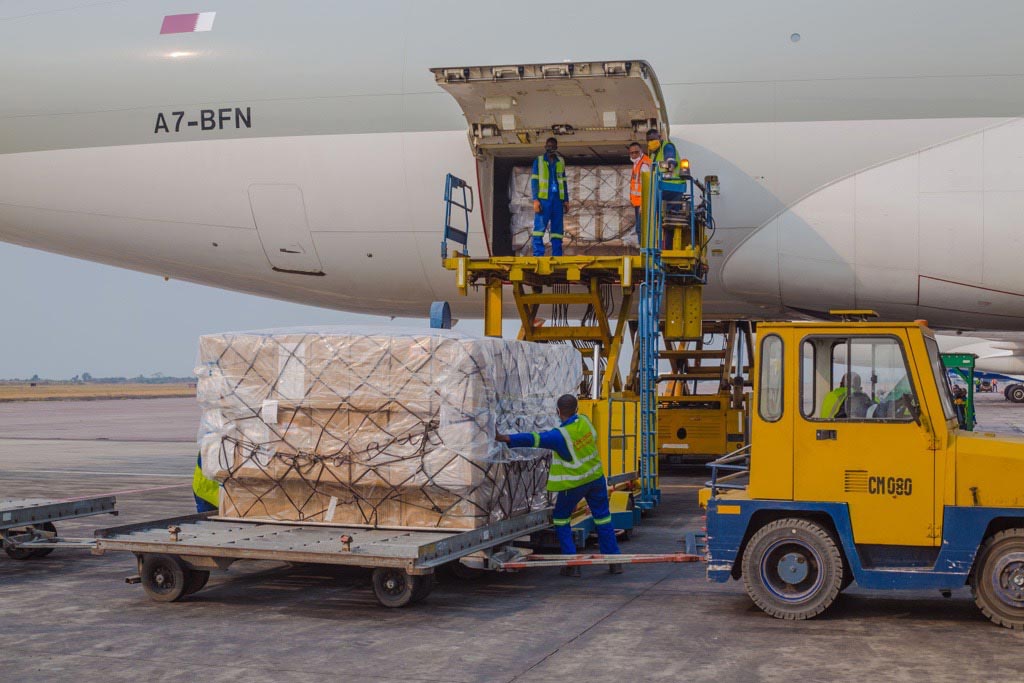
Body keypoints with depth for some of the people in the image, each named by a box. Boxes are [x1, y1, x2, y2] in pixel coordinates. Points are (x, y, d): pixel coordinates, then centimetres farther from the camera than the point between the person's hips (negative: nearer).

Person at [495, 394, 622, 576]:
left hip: (574, 484, -5)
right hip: (595, 477, 5)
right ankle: (614, 562, 16)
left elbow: (533, 439, -32)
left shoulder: (560, 436, -25)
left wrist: (504, 438, -35)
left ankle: (572, 564, 8)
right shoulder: (584, 421, -7)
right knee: (602, 517, 14)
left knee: (561, 519, 13)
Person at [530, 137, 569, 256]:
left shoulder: (561, 162, 17)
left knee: (558, 228, 2)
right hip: (543, 198, -3)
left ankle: (557, 255, 3)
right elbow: (534, 181, 2)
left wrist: (566, 200, 10)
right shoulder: (538, 161, 8)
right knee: (539, 227, -10)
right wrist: (535, 200, -8)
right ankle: (538, 254, -11)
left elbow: (564, 182, 17)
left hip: (558, 198, 4)